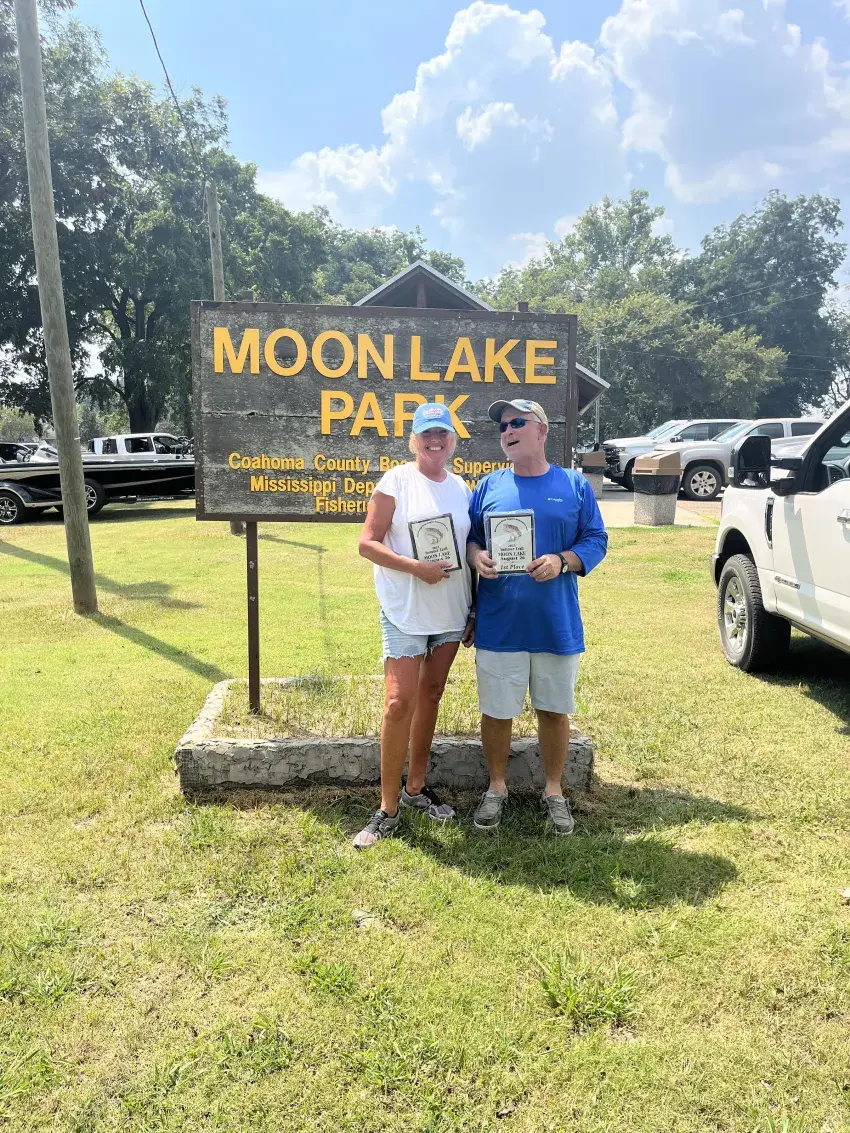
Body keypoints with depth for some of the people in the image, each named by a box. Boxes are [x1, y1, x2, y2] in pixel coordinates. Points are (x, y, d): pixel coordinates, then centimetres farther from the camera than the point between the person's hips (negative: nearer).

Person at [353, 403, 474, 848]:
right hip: (405, 611, -5)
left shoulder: (461, 487, 9)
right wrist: (416, 567, -23)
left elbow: (470, 553, 14)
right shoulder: (395, 481, -6)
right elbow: (367, 544, -11)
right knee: (399, 702, -8)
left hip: (450, 610, 6)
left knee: (430, 695, 14)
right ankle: (388, 809, 3)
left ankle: (416, 787, 28)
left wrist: (476, 610, 12)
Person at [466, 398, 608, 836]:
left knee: (554, 711, 12)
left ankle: (554, 792, 32)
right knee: (497, 712, 8)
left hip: (557, 626, 0)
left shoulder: (574, 485, 3)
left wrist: (562, 561, -16)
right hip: (498, 626, 1)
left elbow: (596, 540, 2)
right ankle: (496, 788, 31)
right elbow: (466, 537, 9)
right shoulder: (488, 486, 6)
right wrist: (476, 556, -14)